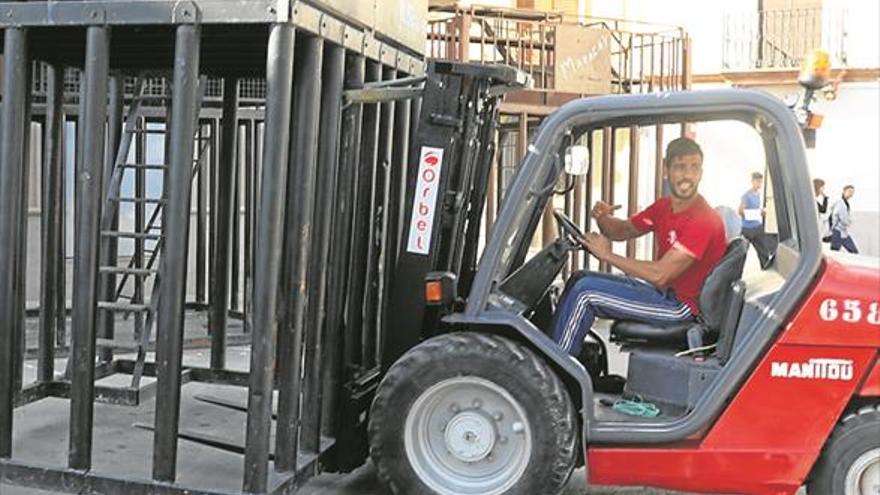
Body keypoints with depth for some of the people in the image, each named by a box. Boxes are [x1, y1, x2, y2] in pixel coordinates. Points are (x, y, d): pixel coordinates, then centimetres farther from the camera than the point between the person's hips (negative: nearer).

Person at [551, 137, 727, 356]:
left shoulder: (705, 220, -23)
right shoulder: (663, 207, 4)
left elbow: (660, 275, -29)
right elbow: (622, 231, 15)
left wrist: (607, 255, -19)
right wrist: (603, 218, -11)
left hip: (680, 306, -9)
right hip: (662, 290, 9)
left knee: (585, 291, -15)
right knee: (580, 278, 9)